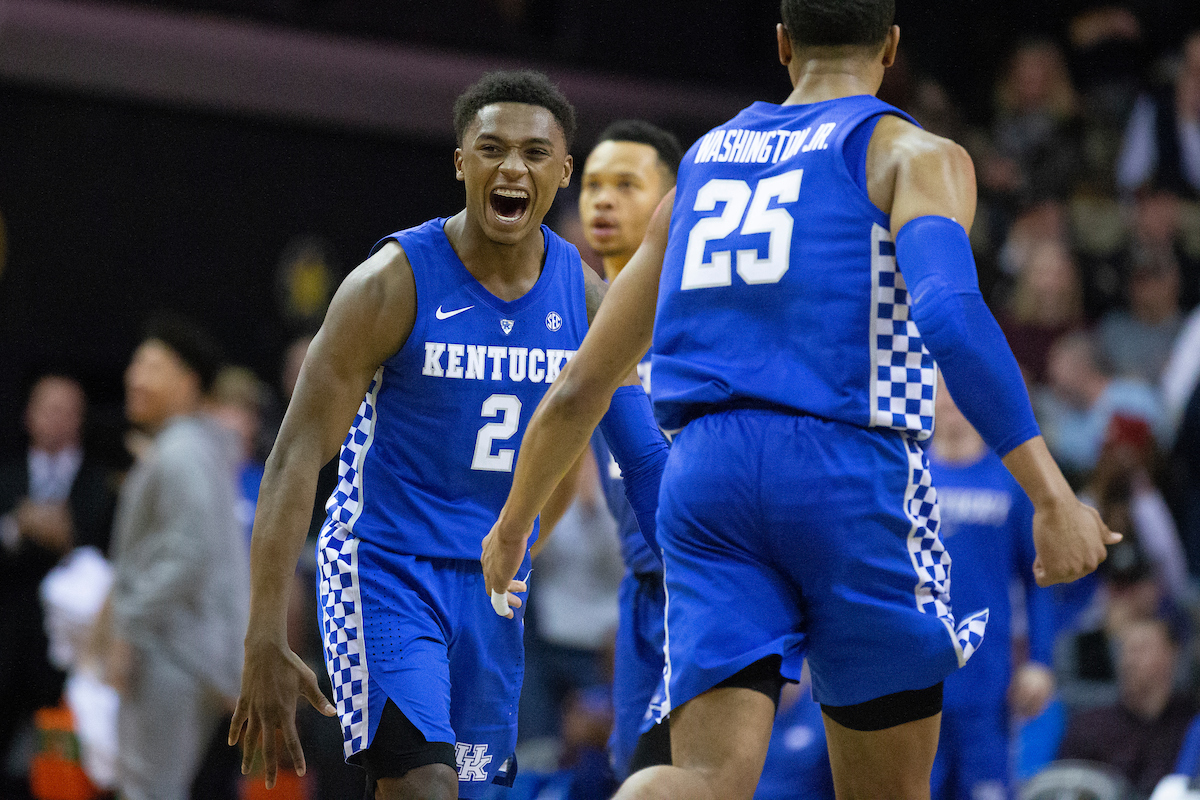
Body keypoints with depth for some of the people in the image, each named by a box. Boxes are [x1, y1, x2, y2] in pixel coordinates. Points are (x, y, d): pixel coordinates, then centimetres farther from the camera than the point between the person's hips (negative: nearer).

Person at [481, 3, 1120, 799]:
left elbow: (580, 389, 25)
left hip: (706, 473, 4)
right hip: (852, 476, -4)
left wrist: (512, 523, 38)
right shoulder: (913, 156, 5)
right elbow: (950, 312, -17)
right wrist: (1052, 494, -23)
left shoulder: (702, 165, 21)